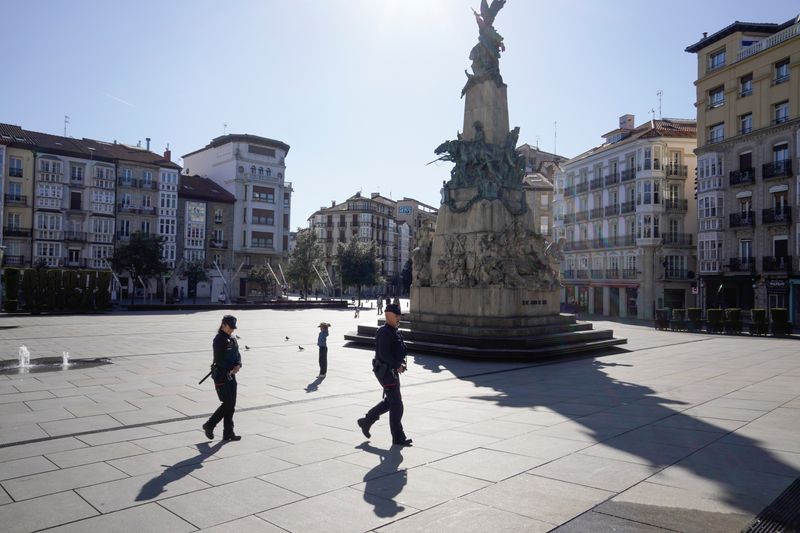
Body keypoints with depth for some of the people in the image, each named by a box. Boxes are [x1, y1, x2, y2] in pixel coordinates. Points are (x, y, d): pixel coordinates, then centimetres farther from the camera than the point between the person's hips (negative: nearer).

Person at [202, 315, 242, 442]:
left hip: (231, 375, 8)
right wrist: (231, 369, -13)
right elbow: (219, 360, -17)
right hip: (221, 375, -8)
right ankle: (209, 426, 11)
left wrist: (238, 365, -8)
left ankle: (228, 433, 15)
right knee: (227, 404, -8)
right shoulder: (219, 339, -13)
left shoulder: (233, 338, 12)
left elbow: (237, 354, 11)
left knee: (231, 405, 8)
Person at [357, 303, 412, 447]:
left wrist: (400, 363, 5)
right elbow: (384, 354, -25)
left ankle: (366, 421, 30)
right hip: (385, 371, -10)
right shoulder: (384, 332, -17)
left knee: (390, 401, 19)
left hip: (392, 370, 10)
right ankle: (398, 438, 6)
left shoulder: (395, 331, 13)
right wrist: (397, 365, -17)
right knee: (396, 404, -4)